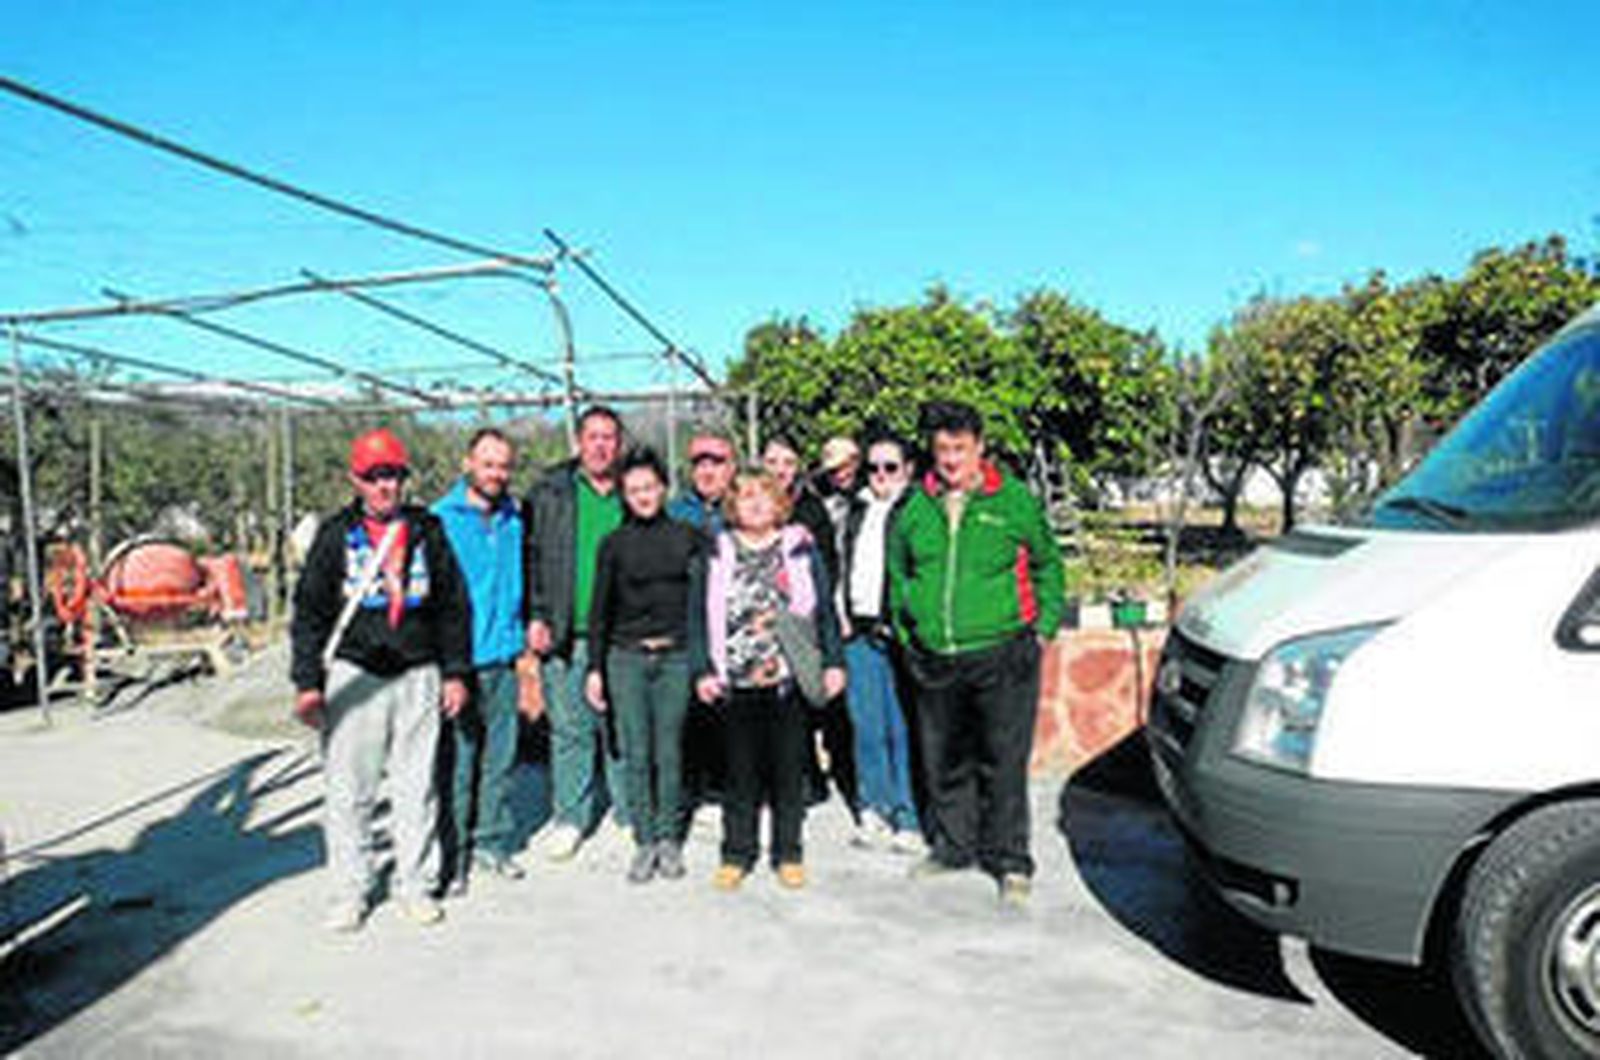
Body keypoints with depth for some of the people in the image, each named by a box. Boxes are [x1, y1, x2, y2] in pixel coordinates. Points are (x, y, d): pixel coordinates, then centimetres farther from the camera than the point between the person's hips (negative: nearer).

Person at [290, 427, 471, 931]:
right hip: (354, 676, -1)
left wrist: (456, 671, 7)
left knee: (417, 786, 7)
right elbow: (309, 611, 3)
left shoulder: (427, 530, 8)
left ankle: (416, 883, 19)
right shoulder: (336, 534, 4)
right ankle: (350, 890, 16)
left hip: (418, 676, 1)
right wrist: (307, 682, -3)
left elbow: (453, 605, 11)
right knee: (348, 790, 2)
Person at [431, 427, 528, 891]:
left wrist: (527, 624, 13)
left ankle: (493, 841, 26)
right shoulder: (440, 519, -6)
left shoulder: (514, 519, 11)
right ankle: (452, 854, 13)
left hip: (503, 659, 5)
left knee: (500, 759, 12)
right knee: (456, 762, 0)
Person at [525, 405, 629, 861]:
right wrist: (535, 616, -6)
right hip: (565, 633, -1)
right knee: (569, 727, 5)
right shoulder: (550, 491, 4)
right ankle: (570, 816, 18)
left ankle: (630, 812, 20)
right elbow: (531, 555, 3)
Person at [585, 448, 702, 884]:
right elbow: (600, 609, 6)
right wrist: (595, 668, 1)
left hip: (675, 657, 0)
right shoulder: (615, 543, 4)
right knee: (636, 754, 1)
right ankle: (645, 841, 11)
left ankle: (669, 838, 16)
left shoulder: (687, 536, 5)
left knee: (669, 751, 4)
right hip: (627, 658, 0)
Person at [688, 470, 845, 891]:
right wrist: (702, 670, -2)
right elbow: (699, 616, 6)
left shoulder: (800, 547, 6)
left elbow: (823, 609, 6)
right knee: (741, 771, 8)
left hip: (791, 679, 0)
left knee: (789, 769, 8)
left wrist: (833, 662, -1)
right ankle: (737, 853, 21)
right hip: (737, 683, 0)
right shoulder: (717, 554, 7)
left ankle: (788, 853, 21)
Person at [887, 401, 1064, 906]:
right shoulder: (916, 509, 8)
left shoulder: (1015, 501, -1)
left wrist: (1043, 628, 5)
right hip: (936, 661, 4)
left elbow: (1048, 565, 11)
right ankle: (952, 844, 31)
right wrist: (906, 632, 16)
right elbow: (898, 574, 21)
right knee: (944, 761, 13)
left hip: (1002, 655, -3)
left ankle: (1010, 860, 14)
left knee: (1003, 762, 0)